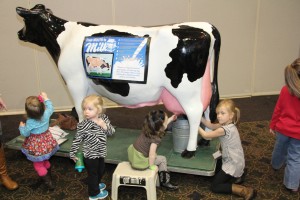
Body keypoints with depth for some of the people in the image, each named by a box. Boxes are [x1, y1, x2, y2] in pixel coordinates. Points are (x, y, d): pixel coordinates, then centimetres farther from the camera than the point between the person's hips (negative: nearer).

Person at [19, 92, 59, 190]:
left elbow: (25, 133, -15)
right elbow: (50, 107, 5)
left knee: (38, 164, 12)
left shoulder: (30, 122, -30)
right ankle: (48, 176, 45)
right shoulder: (46, 114, -19)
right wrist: (46, 99, 14)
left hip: (36, 146, -6)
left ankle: (48, 182, 15)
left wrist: (21, 127, 4)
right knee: (45, 161, 28)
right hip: (47, 142, 6)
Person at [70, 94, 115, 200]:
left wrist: (105, 126, -23)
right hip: (90, 154, -6)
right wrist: (72, 153, -6)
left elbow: (112, 132, -3)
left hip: (100, 152, 6)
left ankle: (96, 184, 57)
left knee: (100, 170, 29)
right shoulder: (83, 125, -24)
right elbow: (77, 140, -14)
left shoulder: (104, 118, -10)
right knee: (93, 173, 13)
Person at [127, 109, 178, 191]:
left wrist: (170, 119, 25)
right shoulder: (156, 139, -24)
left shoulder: (148, 129, -1)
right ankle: (165, 181, 23)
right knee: (162, 159, 11)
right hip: (140, 162, -8)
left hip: (132, 154, 8)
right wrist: (152, 166, -11)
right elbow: (152, 154, -28)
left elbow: (162, 126, 19)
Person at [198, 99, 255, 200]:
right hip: (235, 161, 9)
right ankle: (239, 173, 19)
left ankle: (245, 191, -9)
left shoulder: (224, 129, -28)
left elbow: (205, 135, -19)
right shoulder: (226, 124, -2)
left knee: (215, 186, -3)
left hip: (233, 164, -9)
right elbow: (211, 126, 5)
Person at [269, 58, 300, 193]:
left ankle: (276, 164, 57)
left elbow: (277, 110, -1)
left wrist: (272, 125, 11)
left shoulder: (285, 89, -11)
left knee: (279, 149, 29)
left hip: (282, 129, 5)